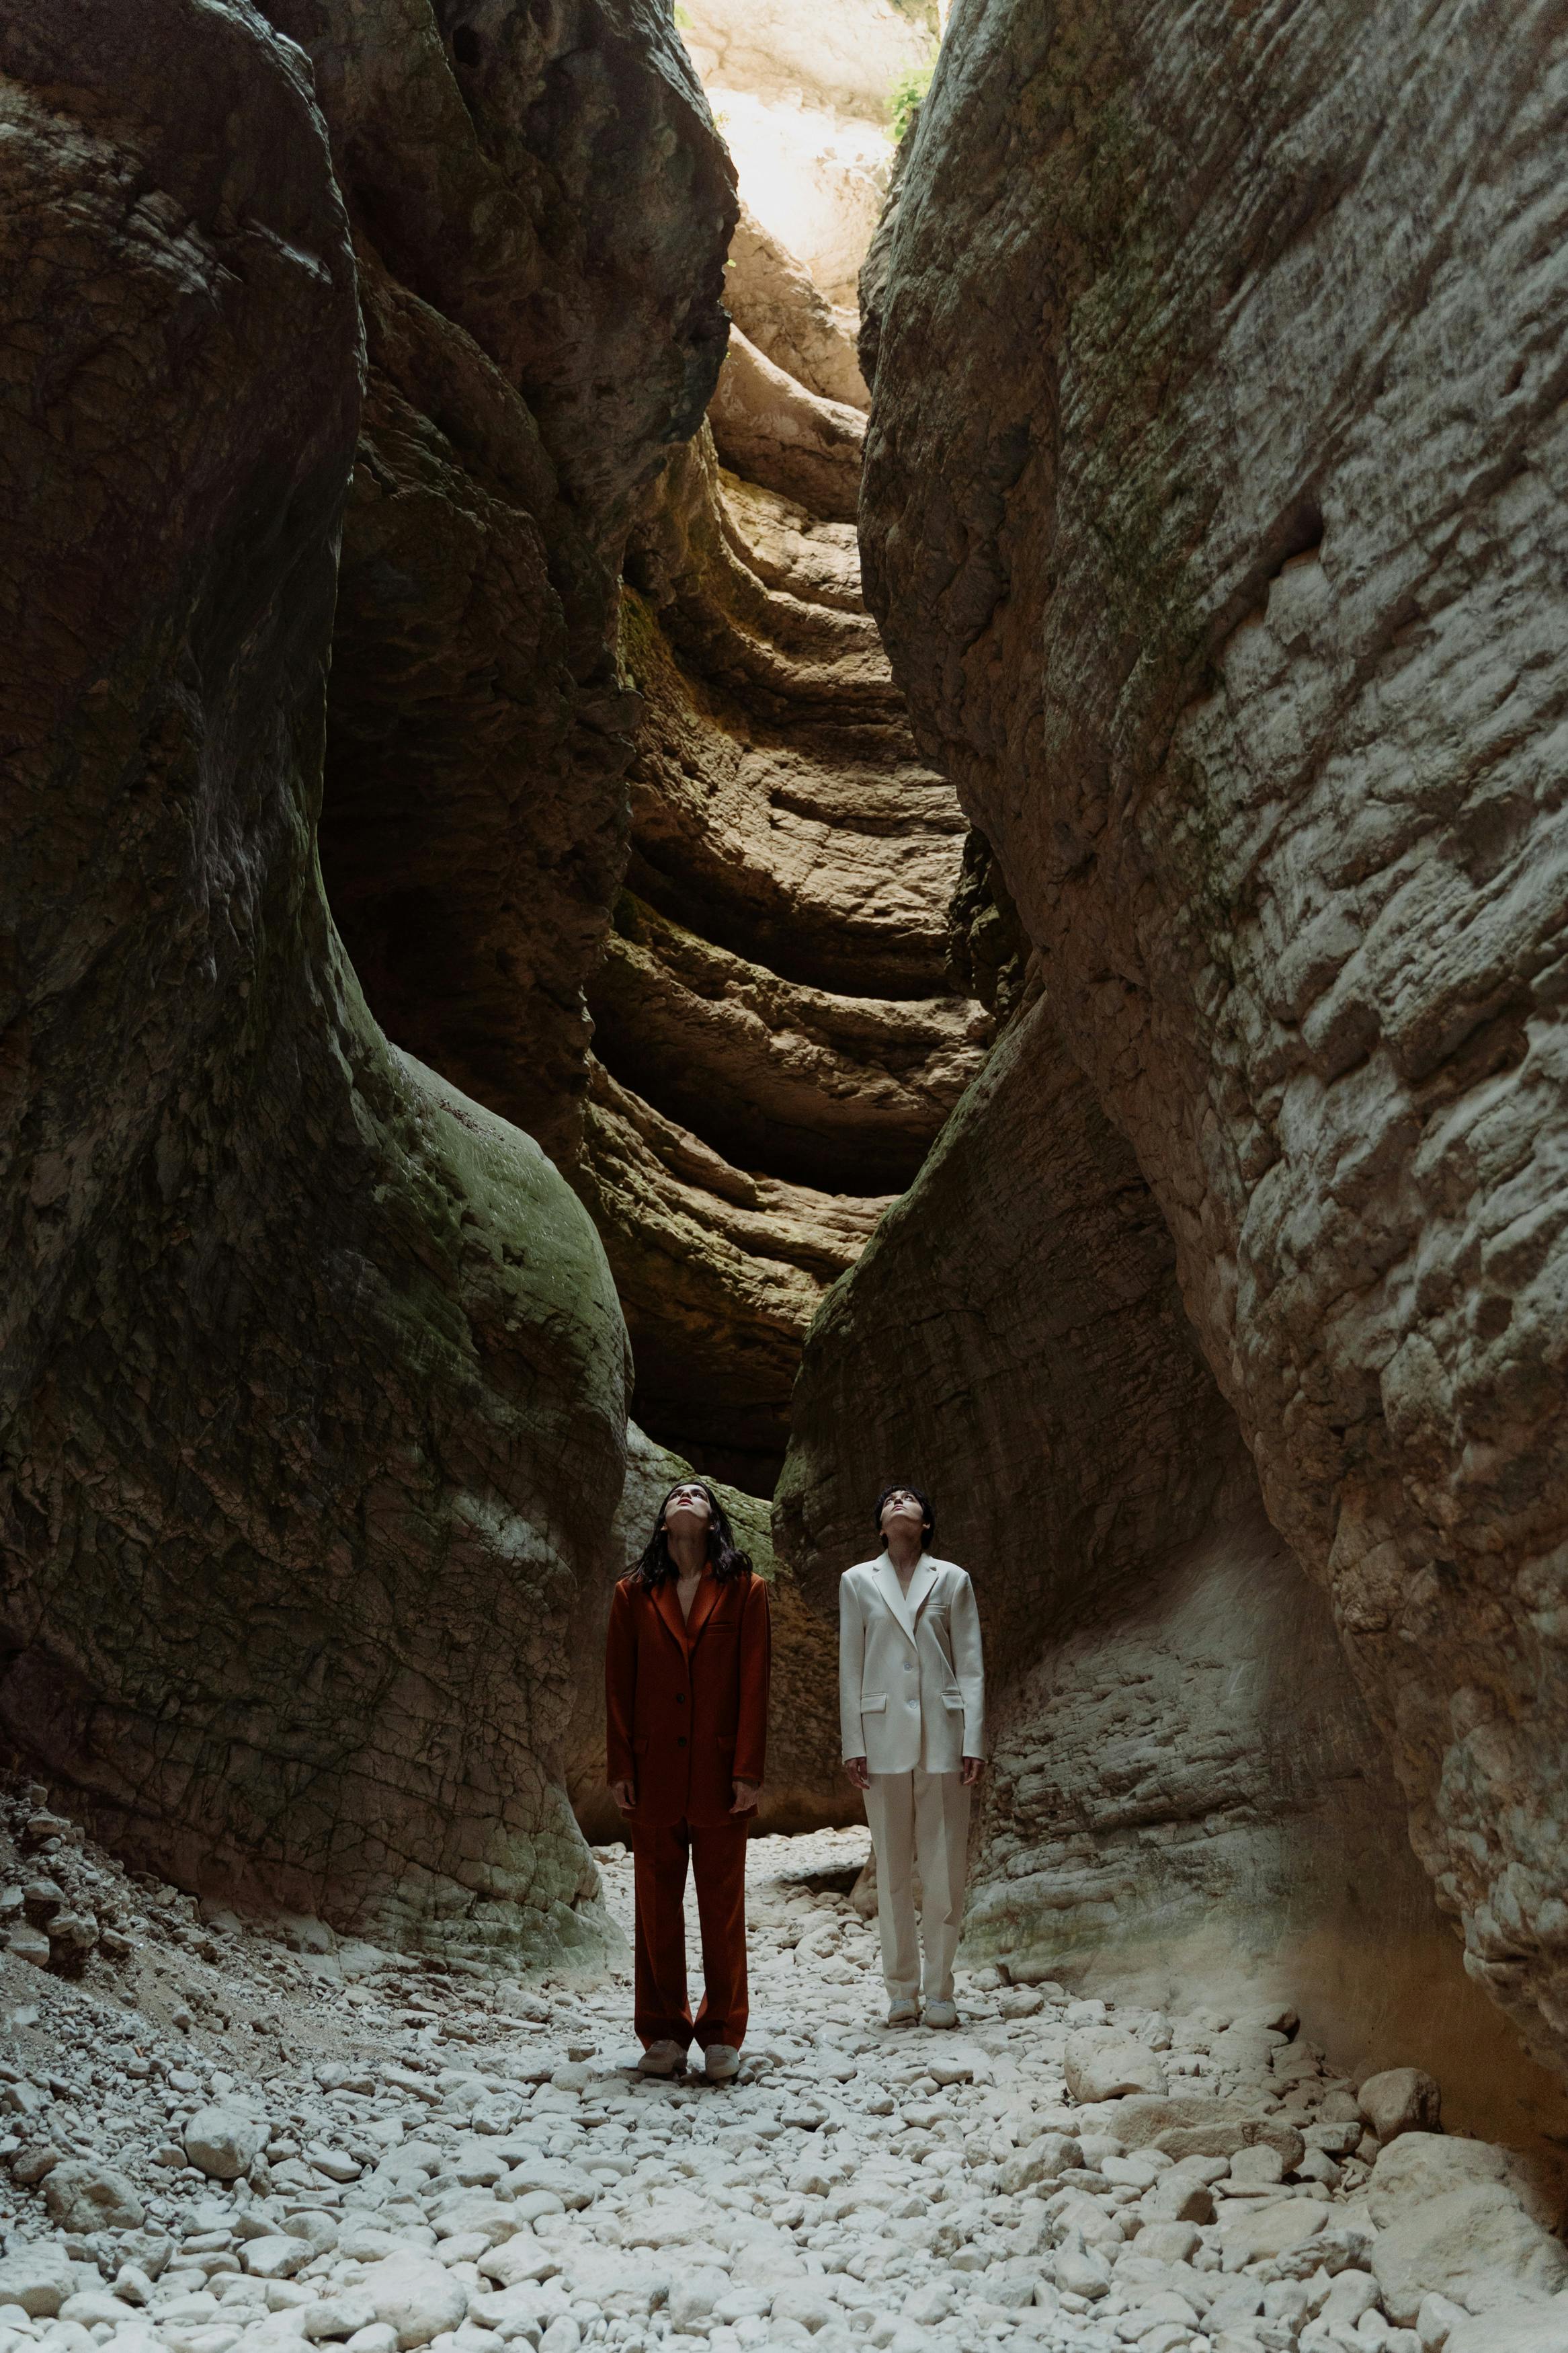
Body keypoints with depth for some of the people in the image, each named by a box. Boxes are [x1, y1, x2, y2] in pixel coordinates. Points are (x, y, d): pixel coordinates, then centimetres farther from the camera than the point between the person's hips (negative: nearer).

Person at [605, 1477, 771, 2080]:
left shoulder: (745, 1590, 3)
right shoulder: (633, 1594, 7)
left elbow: (754, 1684, -1)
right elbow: (618, 1684, 6)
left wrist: (748, 1769, -6)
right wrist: (620, 1766, 0)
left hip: (718, 1774, -1)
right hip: (654, 1773, 1)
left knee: (722, 1905, 4)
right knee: (657, 1903, 6)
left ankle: (722, 2036, 14)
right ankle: (664, 2034, 17)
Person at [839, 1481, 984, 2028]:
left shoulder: (952, 1579, 7)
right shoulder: (857, 1582, 9)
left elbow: (971, 1667, 5)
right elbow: (850, 1669, 7)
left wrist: (973, 1742, -3)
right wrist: (853, 1744, 1)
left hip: (941, 1736, 0)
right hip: (884, 1736, 0)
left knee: (944, 1867, -1)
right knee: (893, 1869, 3)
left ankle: (940, 1991, 9)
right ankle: (901, 1991, 12)